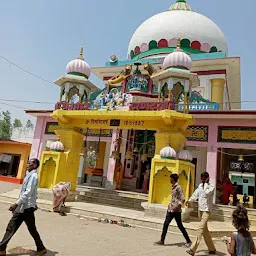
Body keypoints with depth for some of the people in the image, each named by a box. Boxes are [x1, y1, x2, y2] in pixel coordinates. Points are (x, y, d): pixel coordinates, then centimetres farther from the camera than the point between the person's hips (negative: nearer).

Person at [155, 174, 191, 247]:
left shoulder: (178, 187, -15)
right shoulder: (173, 187, 12)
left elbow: (182, 199, -18)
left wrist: (177, 206, -26)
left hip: (176, 210, -9)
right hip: (170, 209, 9)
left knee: (180, 226, 3)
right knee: (165, 224, 4)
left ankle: (188, 241, 19)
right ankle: (162, 241, 9)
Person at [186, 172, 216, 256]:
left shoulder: (211, 186, -7)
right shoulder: (200, 185, 11)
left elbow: (207, 193, -26)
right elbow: (195, 194, 6)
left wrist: (206, 183, -16)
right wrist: (189, 200, -9)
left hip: (207, 210, -7)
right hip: (200, 210, 7)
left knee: (201, 229, -14)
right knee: (205, 230, 14)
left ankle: (193, 249, -17)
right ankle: (212, 249, 28)